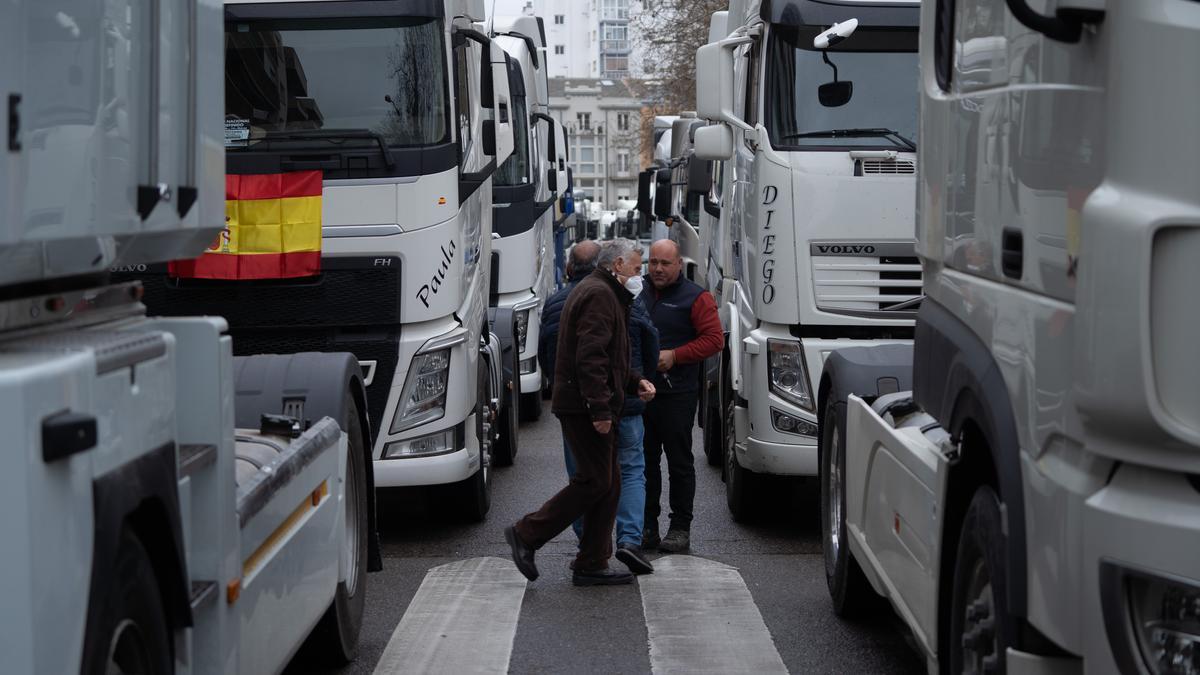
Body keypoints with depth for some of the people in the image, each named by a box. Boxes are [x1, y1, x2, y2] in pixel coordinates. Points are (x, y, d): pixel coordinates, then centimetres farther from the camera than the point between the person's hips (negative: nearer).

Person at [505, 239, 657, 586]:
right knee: (594, 482, -9)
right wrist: (600, 409, -25)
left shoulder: (605, 294, 23)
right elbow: (590, 358, -22)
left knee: (608, 483, 10)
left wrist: (635, 382, 14)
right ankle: (526, 534, -2)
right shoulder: (599, 295, -13)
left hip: (584, 408, 11)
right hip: (584, 408, -11)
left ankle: (592, 566, 12)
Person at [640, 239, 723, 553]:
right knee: (645, 460, 8)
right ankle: (647, 524, 15)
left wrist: (674, 356, -16)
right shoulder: (638, 293, 13)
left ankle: (680, 527, 6)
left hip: (677, 395, -5)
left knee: (680, 462, 1)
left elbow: (714, 339, -8)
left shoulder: (695, 298, -2)